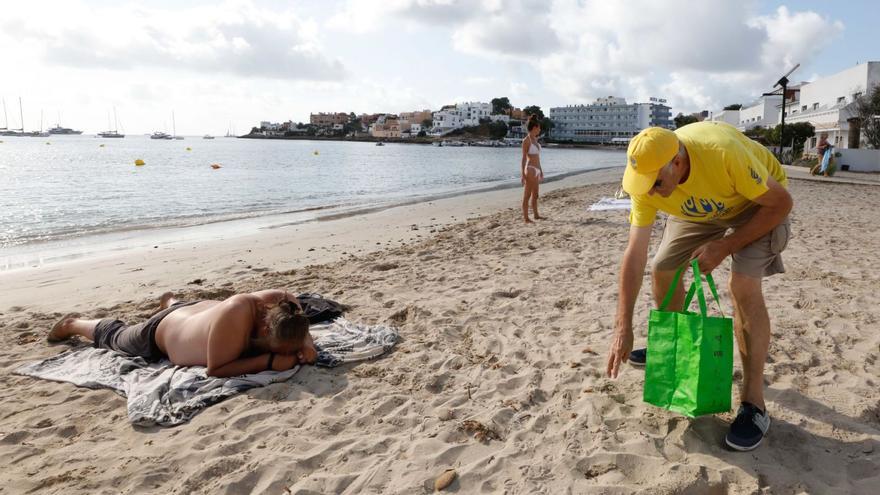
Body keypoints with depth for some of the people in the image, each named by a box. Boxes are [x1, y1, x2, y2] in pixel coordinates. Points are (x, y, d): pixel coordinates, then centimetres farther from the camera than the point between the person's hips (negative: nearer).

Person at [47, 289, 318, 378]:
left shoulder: (282, 300, -34)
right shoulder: (236, 314, -51)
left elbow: (299, 327, -12)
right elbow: (215, 370, -42)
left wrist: (307, 345, -34)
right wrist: (270, 360, -49)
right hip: (159, 336, -4)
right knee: (115, 336, 31)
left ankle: (169, 300, 76)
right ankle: (73, 324, 59)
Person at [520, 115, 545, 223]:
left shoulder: (535, 139, 14)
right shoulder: (526, 140, -11)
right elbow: (524, 158, -14)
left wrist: (541, 171, 21)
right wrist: (522, 175, -17)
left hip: (536, 169, 9)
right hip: (530, 169, -9)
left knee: (535, 195, 17)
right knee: (527, 195, -4)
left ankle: (536, 215, 28)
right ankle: (525, 218, 1)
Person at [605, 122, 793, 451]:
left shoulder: (724, 152, -42)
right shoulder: (648, 178, -27)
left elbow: (781, 202, -26)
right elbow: (635, 253, -25)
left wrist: (725, 247, -30)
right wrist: (623, 328, -26)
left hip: (759, 200, -5)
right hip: (699, 208, 5)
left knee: (743, 287, -23)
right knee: (663, 269, 5)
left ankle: (753, 403, -12)